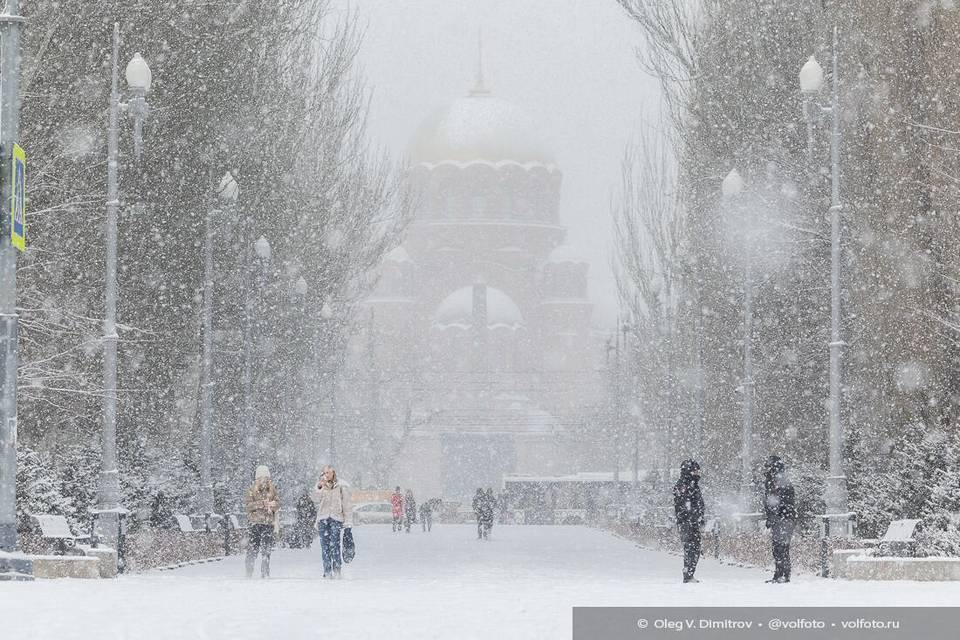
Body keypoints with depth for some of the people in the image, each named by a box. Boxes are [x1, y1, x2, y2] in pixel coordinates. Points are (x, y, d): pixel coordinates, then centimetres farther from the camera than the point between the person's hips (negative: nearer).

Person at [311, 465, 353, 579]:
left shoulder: (340, 487, 8)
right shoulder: (320, 487, 15)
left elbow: (346, 505, 8)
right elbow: (316, 500, 0)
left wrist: (348, 521, 2)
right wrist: (319, 488, -14)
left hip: (336, 518, -3)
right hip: (323, 518, 3)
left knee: (335, 543, -14)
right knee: (324, 545, -2)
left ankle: (337, 569, -15)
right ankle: (327, 570, 0)